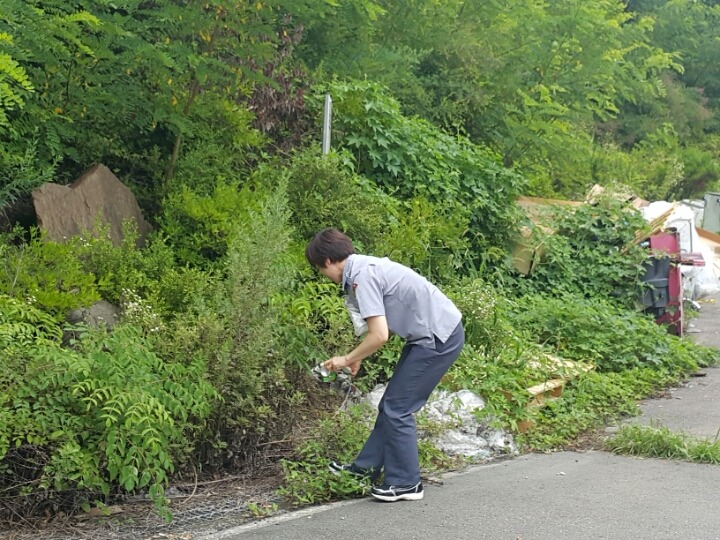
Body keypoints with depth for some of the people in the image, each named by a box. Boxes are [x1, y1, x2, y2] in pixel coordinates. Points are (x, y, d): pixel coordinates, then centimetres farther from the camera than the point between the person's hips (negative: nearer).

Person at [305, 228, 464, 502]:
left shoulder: (362, 277, -19)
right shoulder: (365, 266, 11)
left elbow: (379, 335, -23)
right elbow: (385, 326, 21)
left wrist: (347, 359, -8)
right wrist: (358, 358, 23)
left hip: (438, 338, -10)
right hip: (433, 333, 10)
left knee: (396, 409, -3)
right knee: (390, 405, 16)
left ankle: (406, 483, 7)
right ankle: (366, 467, 26)